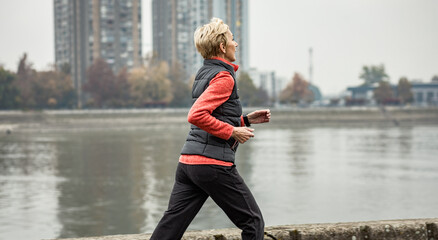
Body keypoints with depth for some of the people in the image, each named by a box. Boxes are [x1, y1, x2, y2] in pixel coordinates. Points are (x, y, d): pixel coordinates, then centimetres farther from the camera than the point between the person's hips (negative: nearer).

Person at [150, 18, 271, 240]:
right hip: (213, 163, -9)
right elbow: (197, 115, -22)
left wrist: (246, 120, 20)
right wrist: (233, 132, -14)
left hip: (187, 161, 9)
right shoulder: (223, 77, -10)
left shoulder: (205, 73, 19)